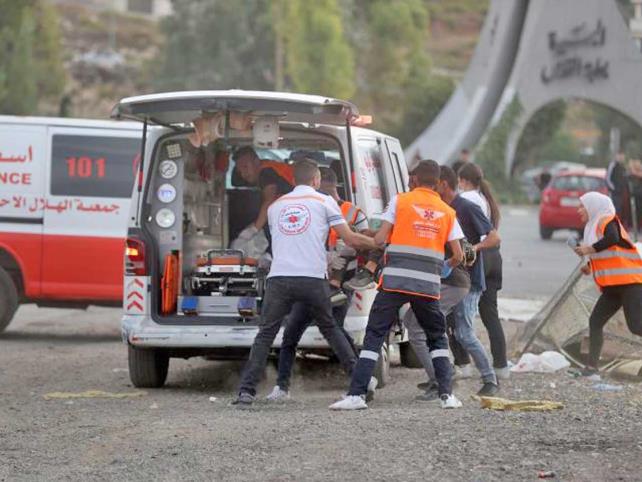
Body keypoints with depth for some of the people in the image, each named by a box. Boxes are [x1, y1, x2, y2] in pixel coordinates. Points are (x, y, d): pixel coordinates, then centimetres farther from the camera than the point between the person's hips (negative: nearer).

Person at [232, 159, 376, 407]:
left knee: (265, 335, 5)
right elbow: (351, 239, 5)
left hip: (279, 278, 1)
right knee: (330, 328, 19)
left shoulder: (275, 206, 20)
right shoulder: (324, 201, 10)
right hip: (313, 278, -1)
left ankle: (247, 390, -9)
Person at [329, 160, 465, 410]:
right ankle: (447, 394, 8)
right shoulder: (447, 212, 12)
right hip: (428, 285, 2)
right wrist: (446, 266, 32)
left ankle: (356, 394, -8)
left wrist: (367, 240, 22)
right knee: (438, 338, 18)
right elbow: (458, 255, 11)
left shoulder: (400, 200, 5)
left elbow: (380, 239, -1)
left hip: (394, 281, -2)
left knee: (374, 336, 0)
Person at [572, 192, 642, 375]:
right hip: (613, 287, 9)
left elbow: (612, 239, -28)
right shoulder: (593, 227, 18)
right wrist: (590, 266, 11)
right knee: (595, 322, 1)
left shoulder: (607, 221, -7)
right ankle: (592, 365, 2)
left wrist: (589, 249, -20)